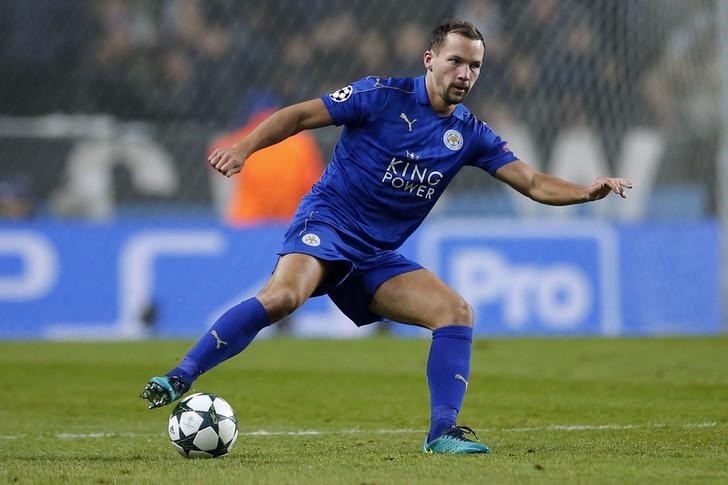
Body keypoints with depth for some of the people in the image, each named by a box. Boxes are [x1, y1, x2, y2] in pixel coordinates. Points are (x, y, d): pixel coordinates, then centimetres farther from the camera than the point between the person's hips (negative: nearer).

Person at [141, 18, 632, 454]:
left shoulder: (470, 134, 8)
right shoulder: (384, 96, -7)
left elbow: (534, 183, 6)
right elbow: (302, 115, -5)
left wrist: (587, 192, -12)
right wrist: (245, 148, -18)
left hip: (378, 257, 6)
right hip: (327, 224, -6)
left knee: (457, 312, -9)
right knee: (283, 296, -33)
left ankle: (442, 432, -7)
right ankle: (181, 378, -28)